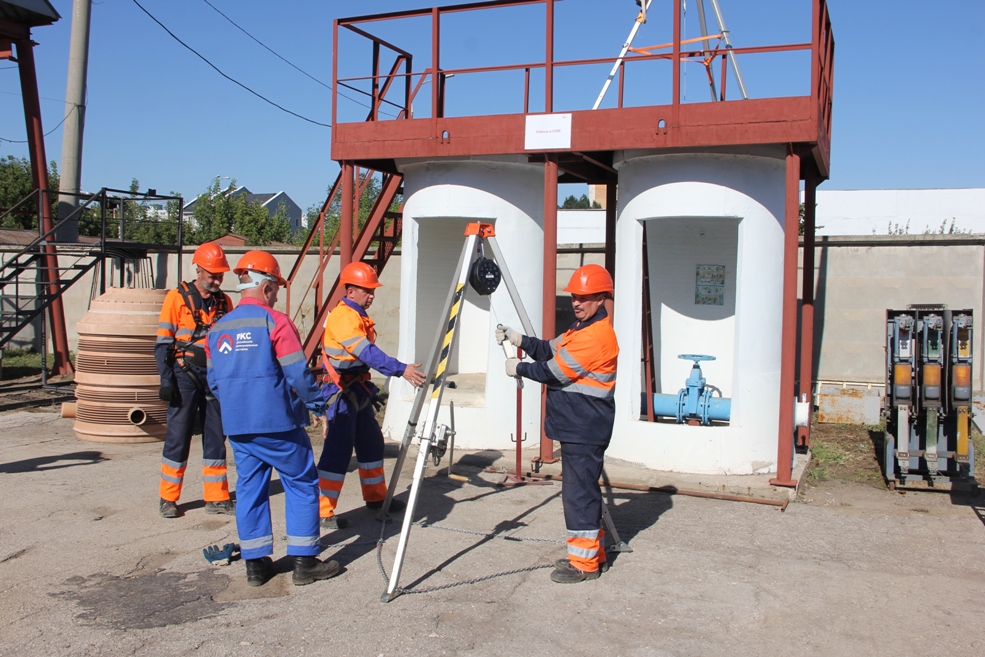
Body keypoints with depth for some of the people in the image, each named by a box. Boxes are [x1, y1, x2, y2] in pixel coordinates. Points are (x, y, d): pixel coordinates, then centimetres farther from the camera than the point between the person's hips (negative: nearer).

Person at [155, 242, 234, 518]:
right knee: (178, 436, 0)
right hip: (186, 375, -4)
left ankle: (216, 498, 16)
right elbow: (163, 343, -5)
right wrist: (166, 379, -12)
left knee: (216, 437, 7)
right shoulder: (177, 298, -4)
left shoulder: (224, 302, 9)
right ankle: (168, 499, 12)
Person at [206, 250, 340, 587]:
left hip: (237, 426, 6)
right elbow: (298, 374, -13)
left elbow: (214, 381, 15)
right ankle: (304, 562, 6)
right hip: (277, 423, -6)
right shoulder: (274, 322, -10)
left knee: (249, 488, 13)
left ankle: (255, 563, 17)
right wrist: (317, 404, 0)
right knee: (302, 485, 5)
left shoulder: (217, 329, 10)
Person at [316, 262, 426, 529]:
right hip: (342, 392, -10)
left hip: (359, 391, 10)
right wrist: (401, 370, -37)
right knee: (337, 451, -9)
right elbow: (368, 353, -30)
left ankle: (376, 496, 30)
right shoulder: (343, 317, -18)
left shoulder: (358, 316, 14)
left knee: (371, 444, 16)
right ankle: (323, 512, -4)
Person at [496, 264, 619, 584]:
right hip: (575, 426, 11)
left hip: (585, 430, -11)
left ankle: (585, 562, 5)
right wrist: (519, 340, 1)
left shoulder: (598, 334, -18)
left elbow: (556, 371, -19)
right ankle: (592, 553, 27)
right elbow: (550, 350, 16)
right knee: (582, 490, 16)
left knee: (579, 492, -5)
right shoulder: (581, 328, 16)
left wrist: (519, 367, -7)